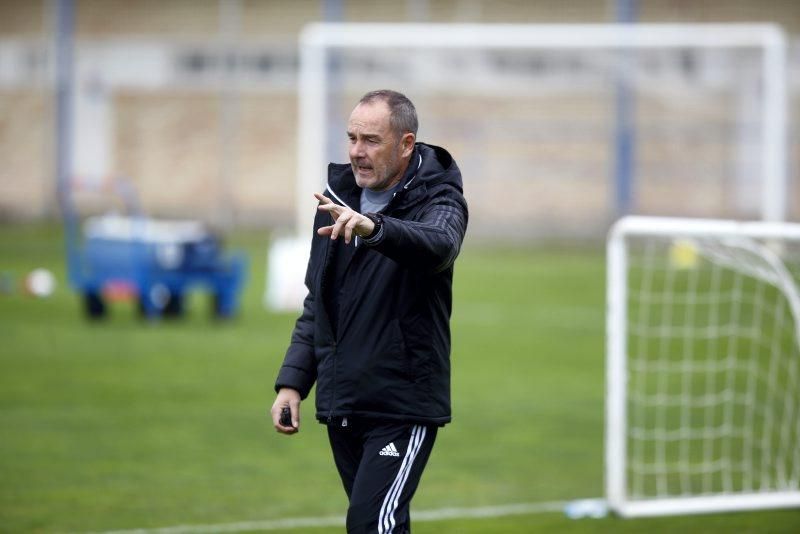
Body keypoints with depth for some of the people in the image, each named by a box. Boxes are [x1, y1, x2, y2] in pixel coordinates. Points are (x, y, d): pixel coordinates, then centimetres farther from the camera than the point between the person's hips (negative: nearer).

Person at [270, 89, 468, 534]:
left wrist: (374, 227, -53)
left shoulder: (438, 200, -8)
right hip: (342, 406, 7)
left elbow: (438, 245, -34)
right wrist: (293, 381, 10)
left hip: (404, 408, -7)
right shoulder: (337, 201, 11)